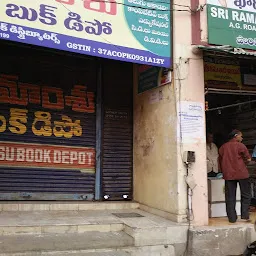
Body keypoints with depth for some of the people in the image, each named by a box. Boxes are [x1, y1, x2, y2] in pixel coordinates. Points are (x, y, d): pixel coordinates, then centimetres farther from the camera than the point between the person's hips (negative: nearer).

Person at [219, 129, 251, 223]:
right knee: (245, 195, 10)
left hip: (228, 175, 4)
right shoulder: (240, 145, -5)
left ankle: (232, 218, 6)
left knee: (230, 197, 6)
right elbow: (248, 159, -3)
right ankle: (244, 216, 6)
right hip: (241, 173, -4)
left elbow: (221, 162, 13)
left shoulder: (223, 147, 9)